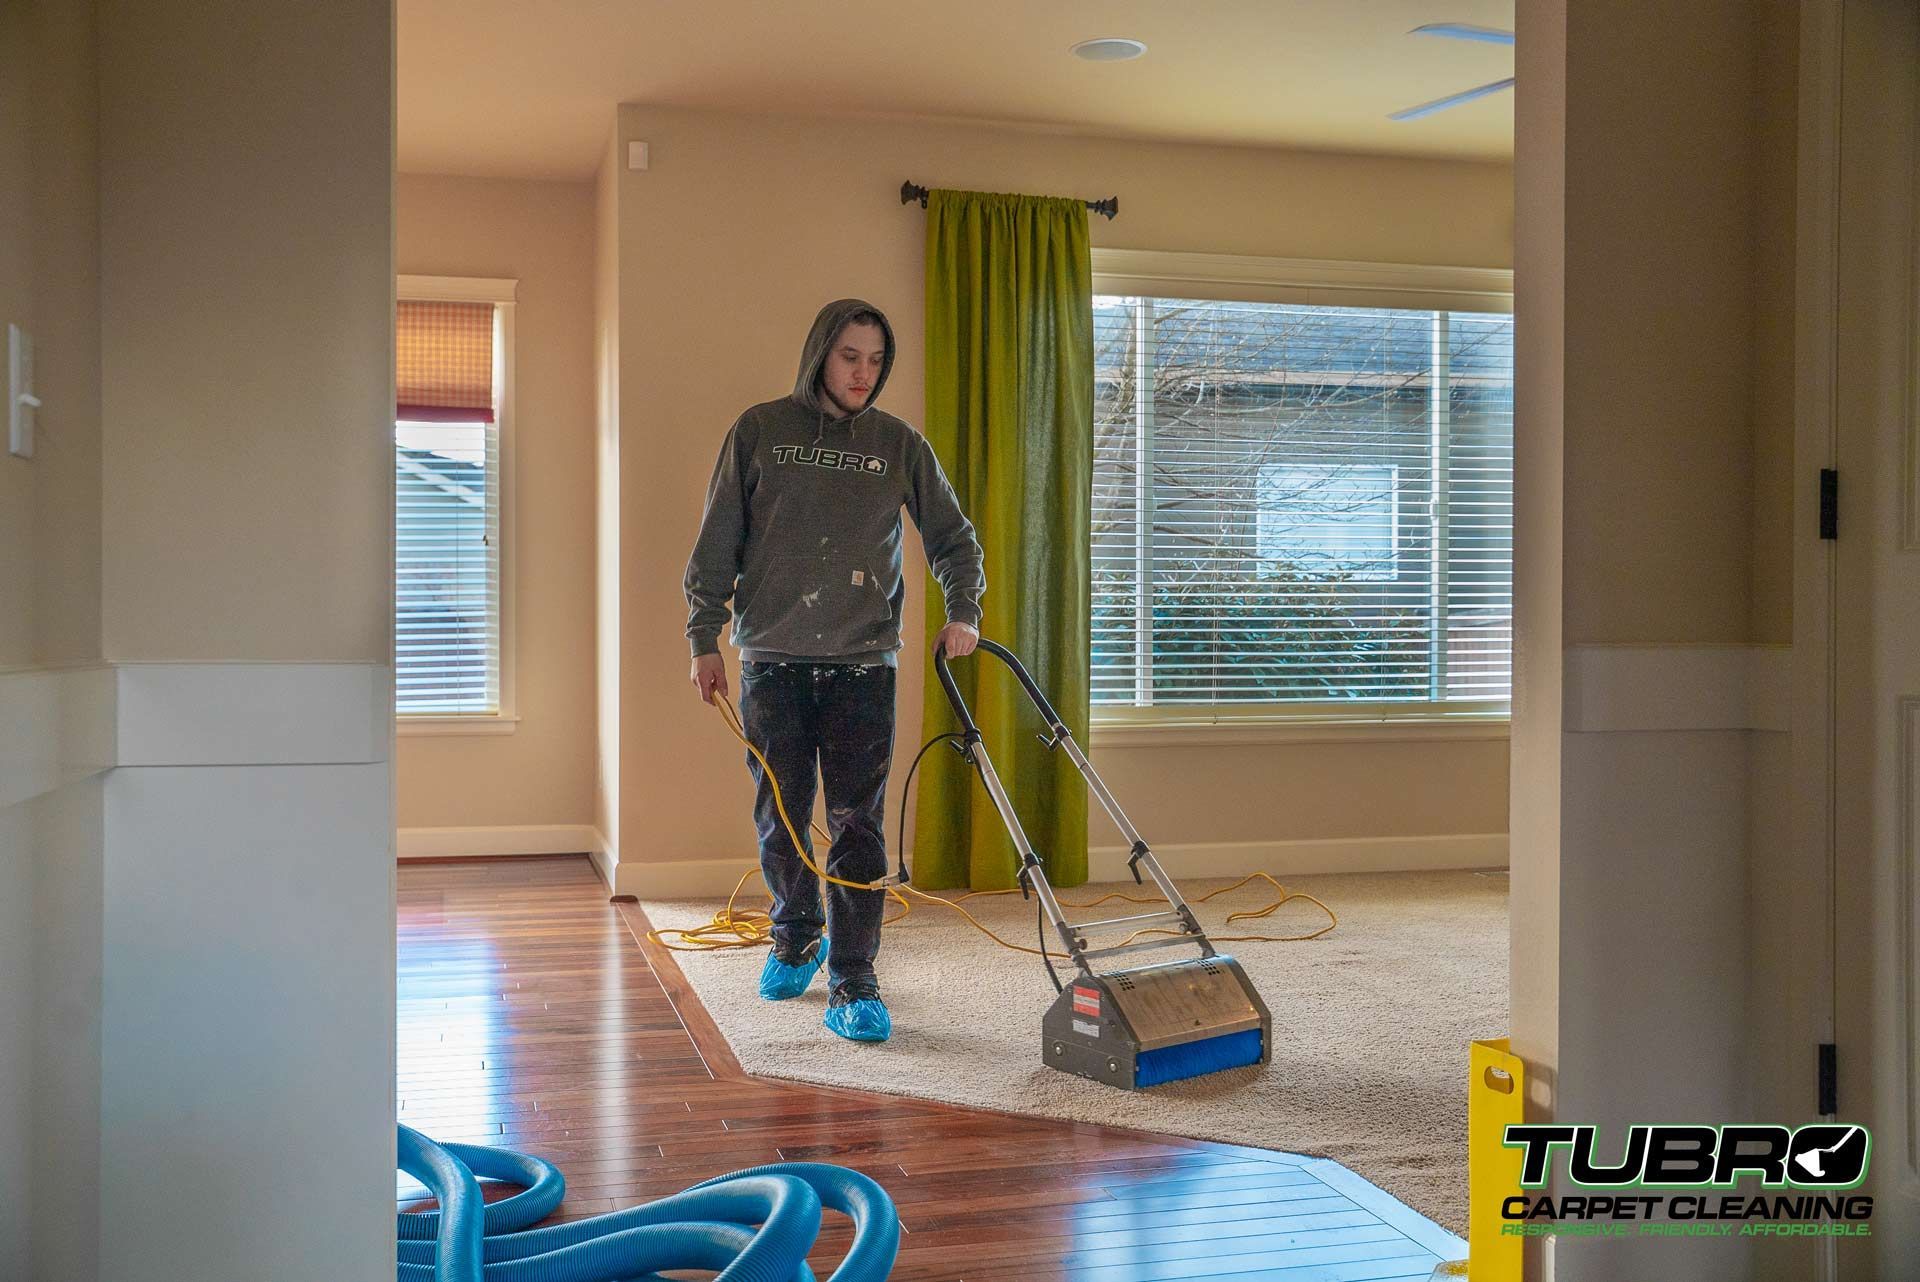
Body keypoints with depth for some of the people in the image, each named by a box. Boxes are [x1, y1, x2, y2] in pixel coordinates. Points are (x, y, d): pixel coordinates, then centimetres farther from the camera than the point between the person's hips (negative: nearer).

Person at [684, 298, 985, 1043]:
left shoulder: (899, 445, 8)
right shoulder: (760, 432, 5)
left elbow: (953, 537, 13)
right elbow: (717, 543, 6)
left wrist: (963, 611, -3)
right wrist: (704, 639, 2)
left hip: (863, 666, 0)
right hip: (773, 660, 0)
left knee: (859, 826, -3)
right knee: (779, 820, 9)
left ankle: (853, 983, 3)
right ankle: (797, 940, 32)